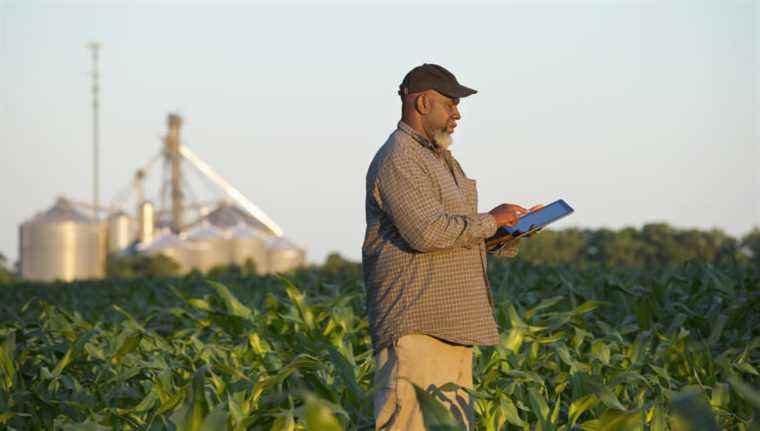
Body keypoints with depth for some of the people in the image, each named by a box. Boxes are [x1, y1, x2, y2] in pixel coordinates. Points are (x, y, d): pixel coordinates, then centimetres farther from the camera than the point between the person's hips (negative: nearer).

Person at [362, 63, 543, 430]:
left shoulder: (440, 159, 23)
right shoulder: (397, 160, -11)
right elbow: (427, 231, -22)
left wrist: (514, 227, 12)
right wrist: (489, 221, -10)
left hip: (452, 325, 11)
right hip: (415, 326, -10)